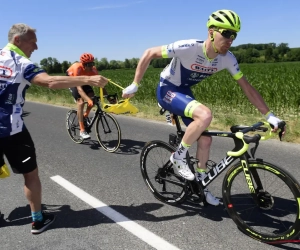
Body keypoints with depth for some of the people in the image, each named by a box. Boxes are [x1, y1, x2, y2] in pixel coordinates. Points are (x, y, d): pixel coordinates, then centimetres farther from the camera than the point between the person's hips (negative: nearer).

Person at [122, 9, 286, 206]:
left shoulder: (227, 58, -14)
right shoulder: (188, 47, -30)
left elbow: (247, 87, -7)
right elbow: (149, 53, -20)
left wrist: (269, 115, -12)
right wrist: (135, 84, -16)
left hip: (185, 92, 6)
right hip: (167, 90, -6)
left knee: (205, 139, 2)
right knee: (205, 115, -32)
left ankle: (200, 183, 25)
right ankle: (179, 156, -9)